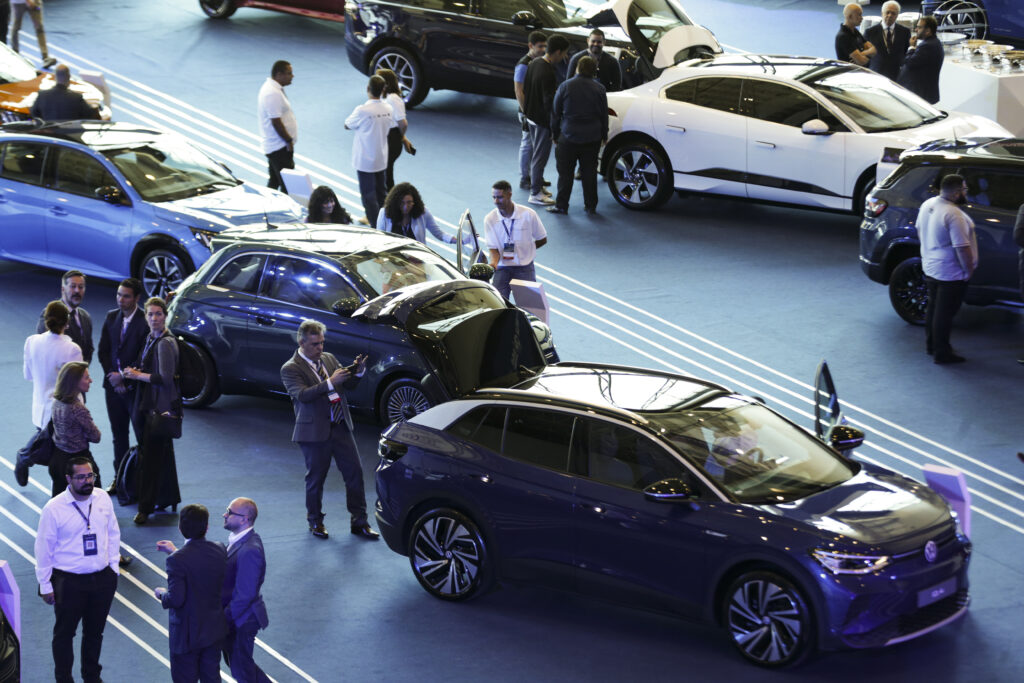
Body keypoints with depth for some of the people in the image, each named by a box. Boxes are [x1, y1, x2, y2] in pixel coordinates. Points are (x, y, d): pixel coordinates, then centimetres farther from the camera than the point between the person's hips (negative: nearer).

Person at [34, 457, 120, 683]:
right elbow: (43, 548, -8)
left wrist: (113, 566, 8)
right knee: (64, 633, 10)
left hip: (103, 578, 4)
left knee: (95, 631, 18)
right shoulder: (54, 509, -15)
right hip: (69, 582, -4)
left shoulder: (103, 498, -3)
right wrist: (45, 585, -5)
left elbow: (113, 533, 10)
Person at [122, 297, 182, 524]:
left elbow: (165, 378, -23)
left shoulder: (165, 343, -18)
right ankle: (168, 499, 28)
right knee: (162, 452, 18)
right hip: (151, 404, 10)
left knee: (151, 455, -8)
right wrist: (136, 372, 4)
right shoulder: (151, 338, 12)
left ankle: (146, 507, -4)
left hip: (162, 406, -10)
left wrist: (138, 375, -13)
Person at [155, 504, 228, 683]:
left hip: (187, 634, -5)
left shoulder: (177, 560, -26)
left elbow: (176, 599, -26)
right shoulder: (219, 551, -7)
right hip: (215, 630, 5)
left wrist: (161, 594, -3)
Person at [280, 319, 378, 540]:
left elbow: (347, 385, 17)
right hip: (315, 431, -5)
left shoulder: (329, 359, 11)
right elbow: (302, 394, -23)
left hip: (341, 428, 5)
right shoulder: (290, 369, -9)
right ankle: (315, 522, 25)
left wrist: (357, 372, -4)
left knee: (355, 473, 3)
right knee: (315, 478, 6)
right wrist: (330, 383, -31)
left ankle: (359, 522, 11)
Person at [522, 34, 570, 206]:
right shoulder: (548, 73, -27)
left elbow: (525, 89, 12)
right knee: (540, 156, 1)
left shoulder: (534, 64, 2)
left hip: (531, 116, 9)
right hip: (542, 120, -9)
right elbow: (549, 102, -25)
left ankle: (537, 186, 31)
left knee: (537, 153, 20)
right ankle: (535, 193, 8)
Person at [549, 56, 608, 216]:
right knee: (589, 173, 10)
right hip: (592, 139, 2)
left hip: (569, 137, -2)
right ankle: (590, 206, 15)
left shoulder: (565, 87, -6)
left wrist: (555, 134, 10)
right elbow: (604, 115, 7)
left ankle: (561, 205, 8)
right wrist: (604, 135, 18)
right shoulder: (599, 89, -1)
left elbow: (555, 113, 0)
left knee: (565, 173, 5)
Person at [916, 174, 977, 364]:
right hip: (951, 274, -9)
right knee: (945, 313, 1)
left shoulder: (927, 205, 0)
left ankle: (931, 344, 35)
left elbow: (920, 231, 15)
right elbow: (962, 248, -27)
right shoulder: (954, 215, -28)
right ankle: (942, 354, 10)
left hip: (930, 268, 9)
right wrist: (969, 269, -13)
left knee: (933, 308, 21)